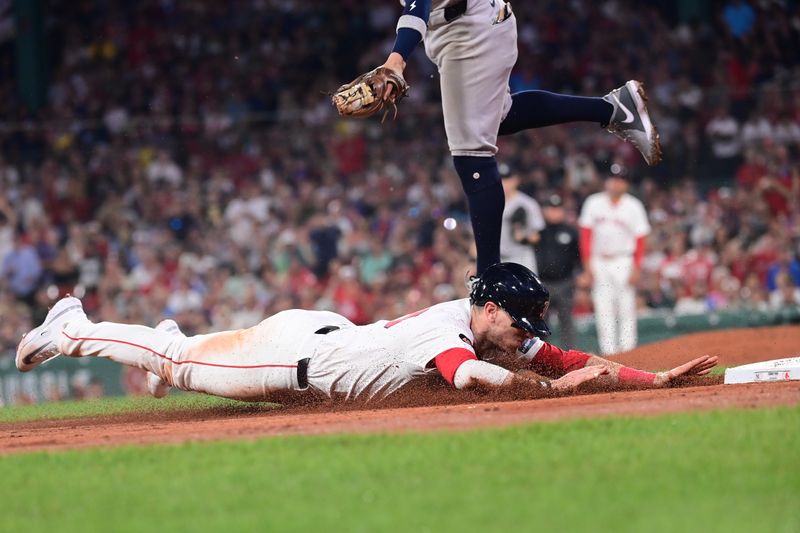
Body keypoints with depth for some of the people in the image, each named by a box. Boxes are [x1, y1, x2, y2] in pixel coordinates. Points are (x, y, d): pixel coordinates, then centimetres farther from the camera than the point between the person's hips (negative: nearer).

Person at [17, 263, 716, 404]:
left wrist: (660, 378, -22)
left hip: (328, 337, 7)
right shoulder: (448, 329, -35)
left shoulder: (503, 335, -11)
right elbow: (471, 377, -56)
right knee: (180, 364, 11)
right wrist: (553, 386, -52)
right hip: (299, 351, -7)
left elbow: (576, 362, -12)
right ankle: (73, 330, 28)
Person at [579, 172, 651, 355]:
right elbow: (586, 234, 4)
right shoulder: (593, 203, 3)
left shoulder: (634, 206, 0)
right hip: (599, 262, 1)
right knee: (603, 307, -2)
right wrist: (587, 262, -4)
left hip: (623, 262, -1)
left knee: (626, 306, -4)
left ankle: (627, 348, 1)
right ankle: (608, 349, -2)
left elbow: (640, 239, -1)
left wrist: (636, 267, -8)